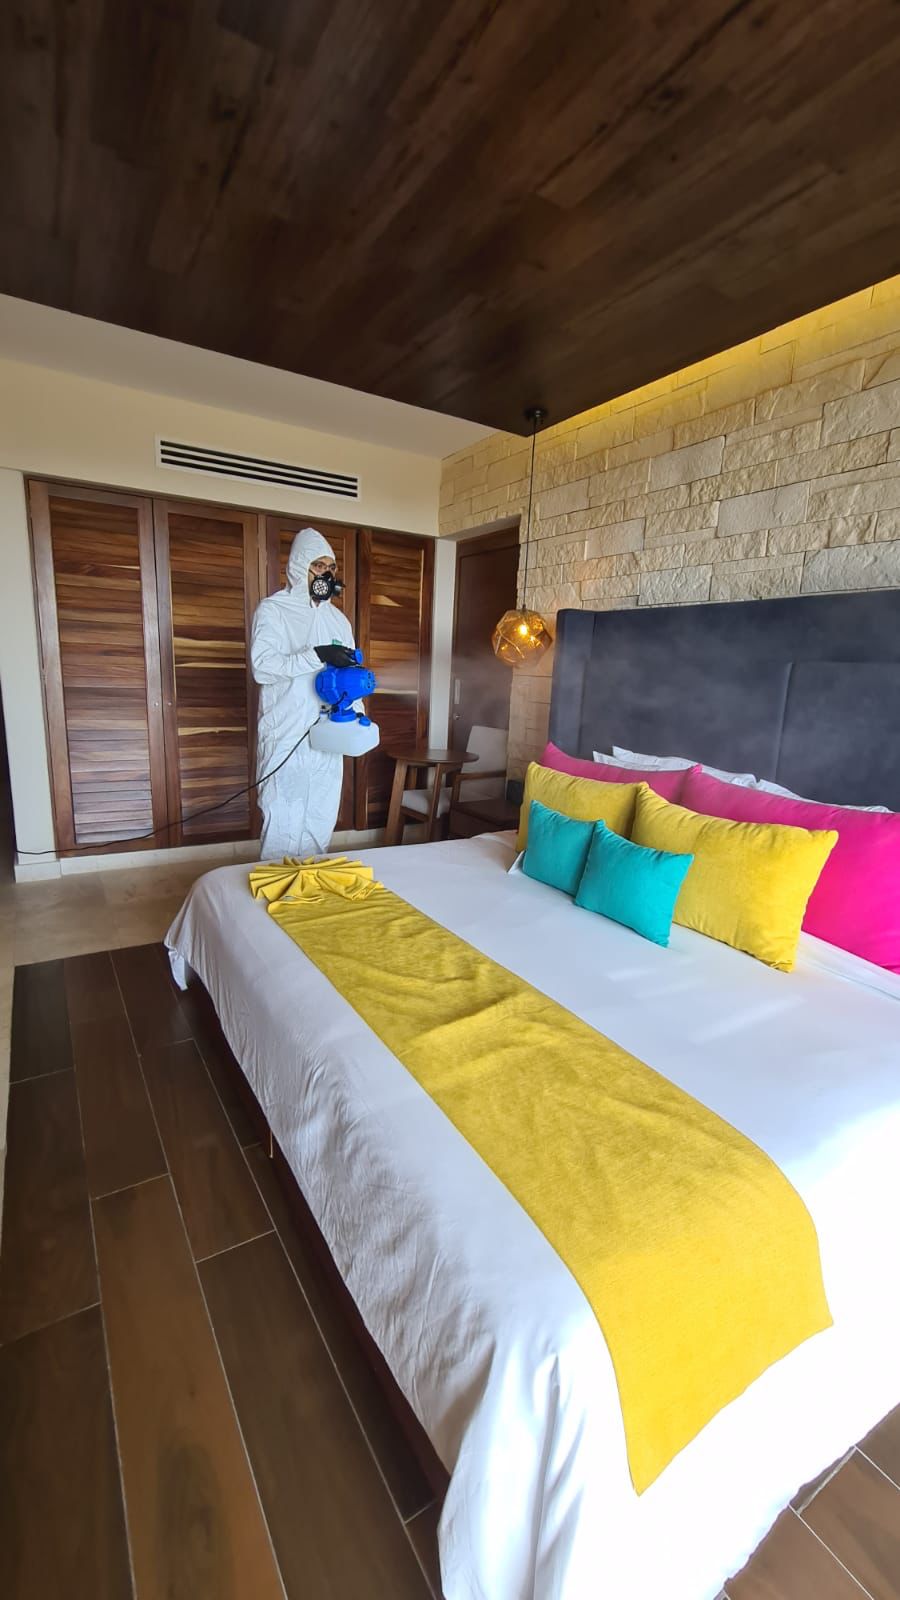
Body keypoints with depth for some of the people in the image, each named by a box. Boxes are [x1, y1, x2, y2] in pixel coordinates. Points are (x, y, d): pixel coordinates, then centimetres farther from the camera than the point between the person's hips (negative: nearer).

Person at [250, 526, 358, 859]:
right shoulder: (272, 610, -2)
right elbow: (262, 666, -16)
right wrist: (316, 656, -26)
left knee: (322, 817, 11)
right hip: (287, 736, -5)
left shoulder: (337, 617, 16)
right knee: (284, 818, -3)